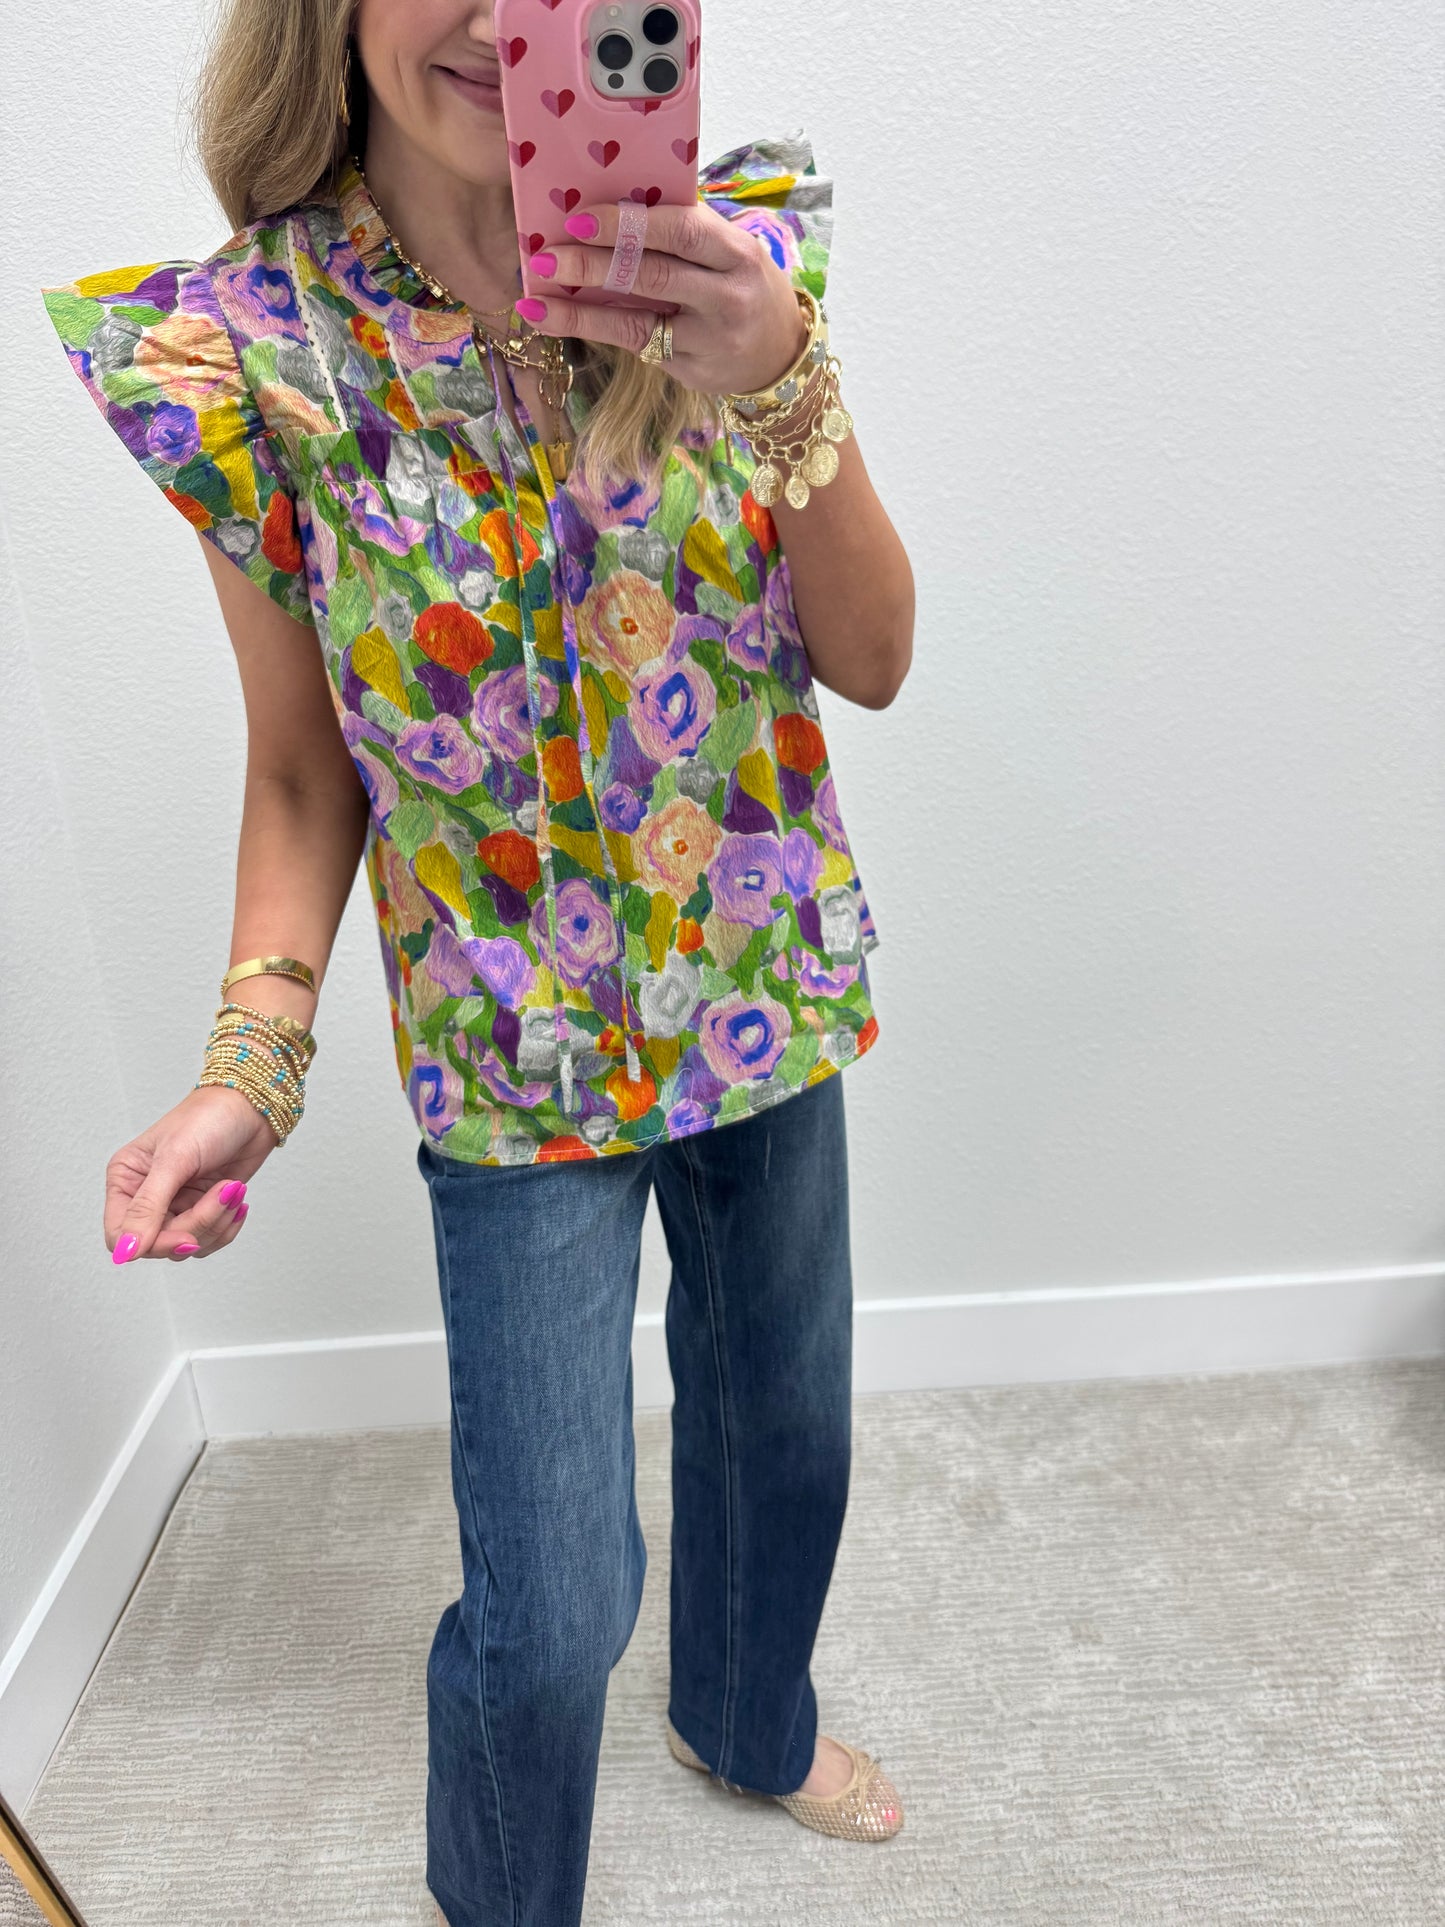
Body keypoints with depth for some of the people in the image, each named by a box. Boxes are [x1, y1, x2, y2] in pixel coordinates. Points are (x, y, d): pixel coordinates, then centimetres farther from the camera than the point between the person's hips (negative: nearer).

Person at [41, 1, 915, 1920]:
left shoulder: (730, 249, -5)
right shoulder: (243, 353, -10)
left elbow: (874, 660, -8)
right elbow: (305, 771, -3)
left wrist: (777, 378, -23)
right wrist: (254, 1060, -16)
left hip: (772, 983, 4)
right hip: (520, 1050, -3)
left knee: (786, 1416, 24)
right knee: (548, 1614, 5)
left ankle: (750, 1722, 60)